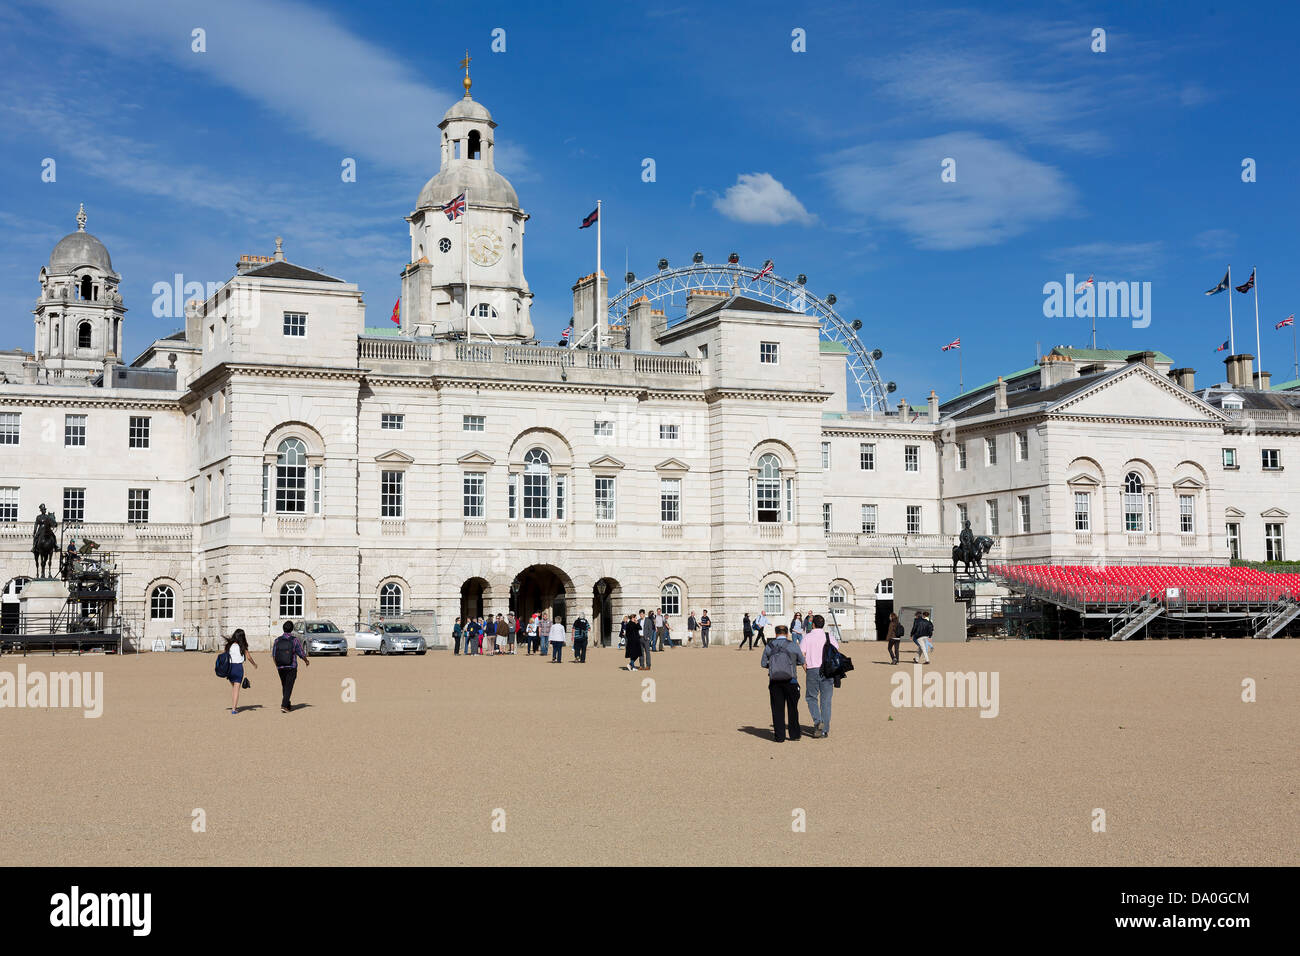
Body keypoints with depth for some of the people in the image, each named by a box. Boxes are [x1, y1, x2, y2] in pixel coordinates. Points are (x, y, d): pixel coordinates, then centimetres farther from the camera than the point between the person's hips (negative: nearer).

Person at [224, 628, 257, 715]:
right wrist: (254, 664, 19)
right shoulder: (242, 647, -7)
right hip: (238, 667, -4)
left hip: (229, 667, 4)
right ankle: (233, 709, -5)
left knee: (233, 687, 21)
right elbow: (248, 657, 1)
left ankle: (233, 706, 25)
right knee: (237, 688, 0)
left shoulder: (229, 645, 0)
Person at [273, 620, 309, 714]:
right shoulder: (295, 640, -9)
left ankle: (288, 705, 29)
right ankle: (284, 706, -15)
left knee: (285, 687, 18)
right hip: (292, 667, -3)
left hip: (280, 667, 3)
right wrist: (306, 661, 16)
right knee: (288, 687, -2)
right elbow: (301, 653, -4)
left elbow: (273, 655, 2)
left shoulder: (277, 640, -1)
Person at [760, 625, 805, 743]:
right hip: (790, 680, -1)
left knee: (777, 708, 6)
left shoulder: (768, 646, 3)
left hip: (774, 681, 1)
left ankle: (779, 736, 6)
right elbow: (801, 661, 8)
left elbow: (763, 663, 9)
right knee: (792, 707, 11)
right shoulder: (793, 645, -3)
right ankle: (794, 733, 16)